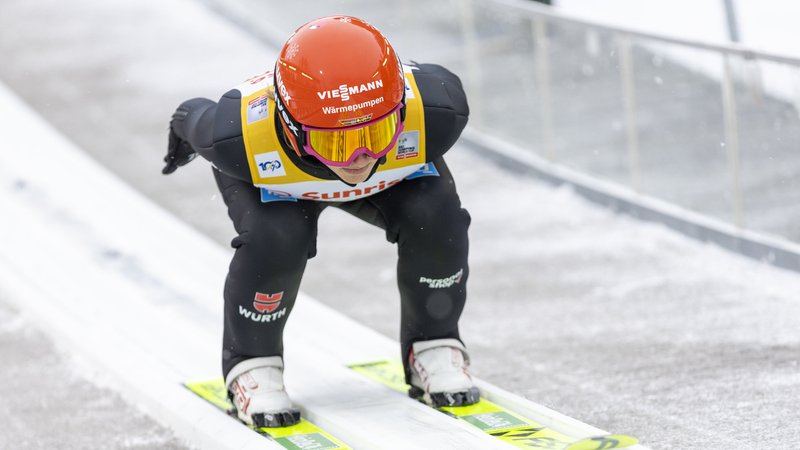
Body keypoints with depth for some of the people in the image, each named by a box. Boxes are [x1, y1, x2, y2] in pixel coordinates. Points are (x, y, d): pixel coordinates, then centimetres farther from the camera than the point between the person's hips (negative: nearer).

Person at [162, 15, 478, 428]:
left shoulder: (436, 111, -41)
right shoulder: (241, 136, -45)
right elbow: (192, 117, -19)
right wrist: (182, 139, 6)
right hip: (269, 176, -2)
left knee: (435, 220, -23)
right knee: (274, 240, -30)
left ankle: (434, 349, 2)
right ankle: (252, 365, -3)